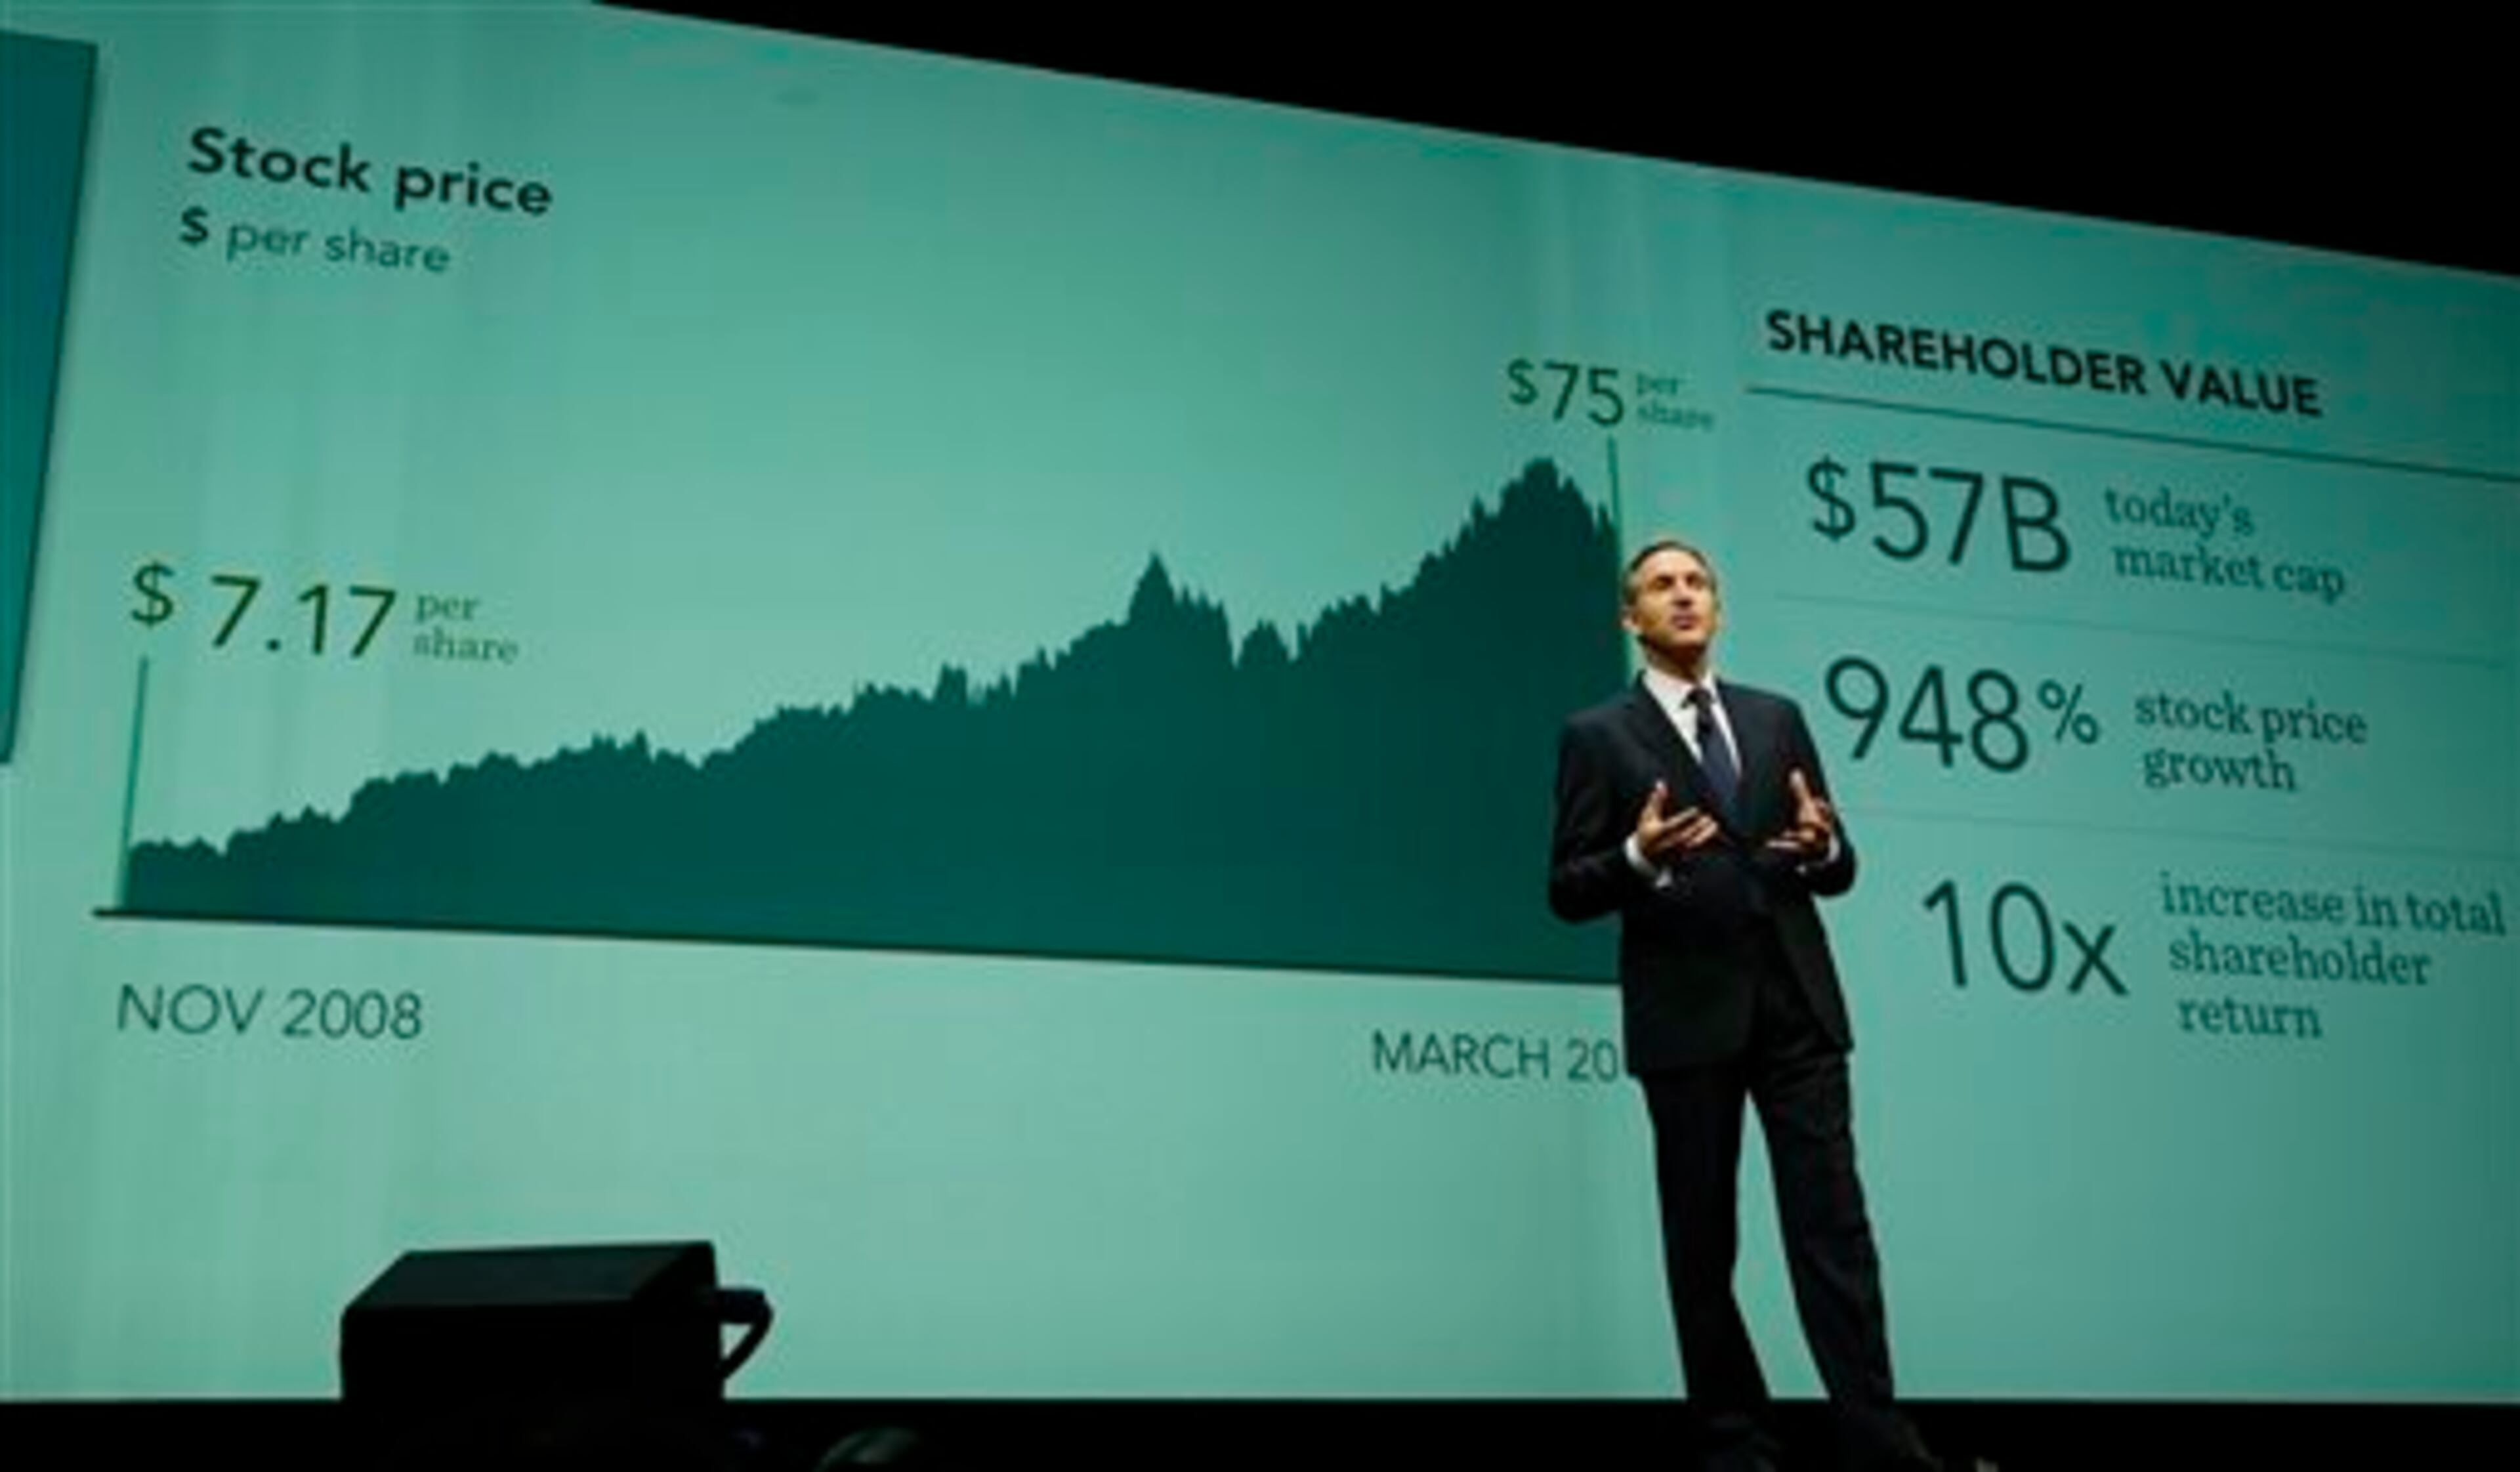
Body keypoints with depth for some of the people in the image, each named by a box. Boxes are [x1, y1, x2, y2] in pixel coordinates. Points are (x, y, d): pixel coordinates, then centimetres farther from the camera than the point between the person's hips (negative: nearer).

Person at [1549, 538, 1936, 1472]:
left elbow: (1837, 871, 14)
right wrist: (1638, 859, -21)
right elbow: (1568, 892, -1)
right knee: (1701, 1240, 4)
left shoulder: (1777, 719, 15)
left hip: (1796, 1007, 2)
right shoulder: (1599, 736, 4)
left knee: (1834, 1225, -4)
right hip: (1686, 1014, -2)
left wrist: (1822, 846, -9)